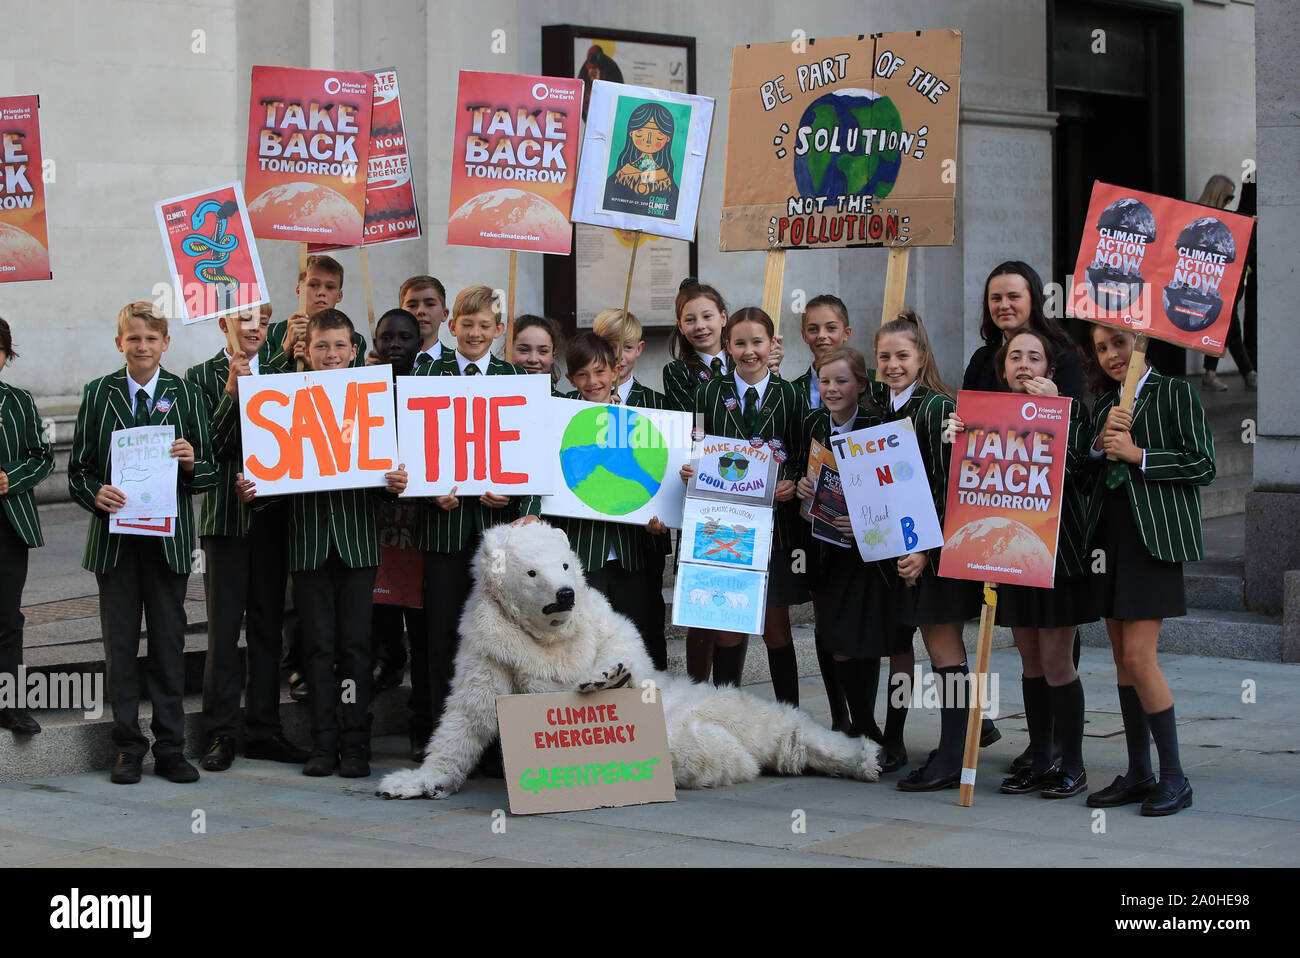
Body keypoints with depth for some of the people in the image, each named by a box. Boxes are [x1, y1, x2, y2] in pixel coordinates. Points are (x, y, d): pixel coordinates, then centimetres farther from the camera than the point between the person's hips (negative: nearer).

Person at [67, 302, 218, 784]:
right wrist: (95, 494, -14)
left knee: (169, 641, 4)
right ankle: (128, 748, 13)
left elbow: (208, 473, 5)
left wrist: (192, 463, -16)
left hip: (168, 539, 0)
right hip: (115, 537, 0)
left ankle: (170, 748, 11)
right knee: (120, 642, 4)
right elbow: (77, 470, 6)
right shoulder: (98, 394, 6)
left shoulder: (185, 395, 5)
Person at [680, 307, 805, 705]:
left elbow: (801, 458, 6)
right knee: (726, 628, 2)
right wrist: (689, 470, -11)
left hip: (774, 520, 0)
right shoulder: (710, 392, 7)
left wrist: (792, 484, -13)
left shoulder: (788, 395, 5)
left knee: (776, 627, 4)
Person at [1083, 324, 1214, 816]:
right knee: (1122, 658, 8)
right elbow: (1087, 470, 16)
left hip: (1153, 536, -7)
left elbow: (1202, 466, -8)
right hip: (1109, 536, 7)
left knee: (1138, 657, -12)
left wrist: (1137, 454, -12)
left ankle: (1174, 776, -2)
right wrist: (1100, 443, -4)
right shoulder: (1104, 403, 17)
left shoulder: (1175, 393, -2)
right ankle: (1138, 774, 16)